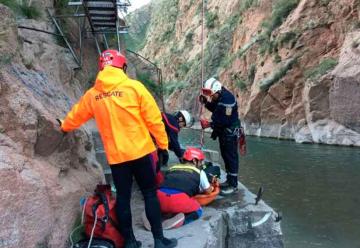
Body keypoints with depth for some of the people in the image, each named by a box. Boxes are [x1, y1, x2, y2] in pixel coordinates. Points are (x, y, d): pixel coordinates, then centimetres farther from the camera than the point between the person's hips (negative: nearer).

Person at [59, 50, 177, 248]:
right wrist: (163, 143, 3)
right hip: (139, 151, -3)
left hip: (115, 156, 3)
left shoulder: (92, 95, 5)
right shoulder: (134, 87, -7)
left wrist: (64, 127, 43)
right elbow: (154, 119, -7)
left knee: (123, 197, 13)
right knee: (150, 194, 8)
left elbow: (76, 115, 22)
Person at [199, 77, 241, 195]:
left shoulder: (227, 99, -25)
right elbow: (215, 109, 17)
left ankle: (233, 185, 3)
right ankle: (229, 180, 29)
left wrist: (210, 124, -24)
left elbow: (225, 120, -27)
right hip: (223, 131, 10)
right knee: (225, 156, 16)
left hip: (230, 132, -10)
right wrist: (205, 102, 1)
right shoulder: (218, 97, 5)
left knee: (231, 157, -4)